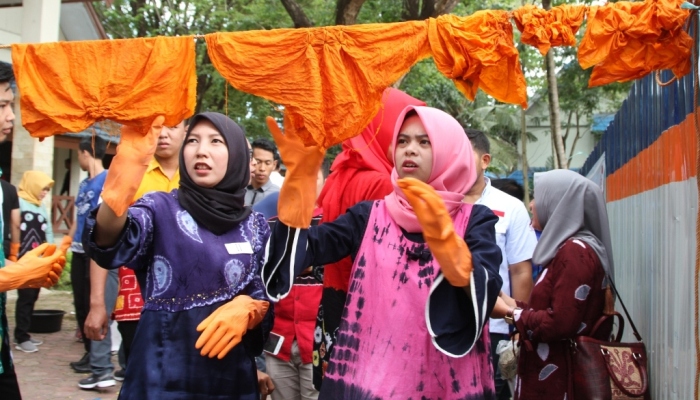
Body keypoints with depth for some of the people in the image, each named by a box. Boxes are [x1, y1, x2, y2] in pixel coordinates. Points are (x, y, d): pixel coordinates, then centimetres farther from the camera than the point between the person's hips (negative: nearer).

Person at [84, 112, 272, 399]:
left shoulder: (255, 225, 6)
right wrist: (122, 185, -44)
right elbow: (114, 244, -25)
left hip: (232, 376, 3)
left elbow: (268, 297, 7)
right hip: (162, 375, -3)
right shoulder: (161, 208, -4)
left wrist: (247, 309, -15)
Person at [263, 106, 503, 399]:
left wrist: (442, 235, -35)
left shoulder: (474, 220, -1)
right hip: (368, 376, 1)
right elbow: (309, 248, -9)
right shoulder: (370, 215, 5)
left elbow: (484, 292, -19)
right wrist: (299, 178, -21)